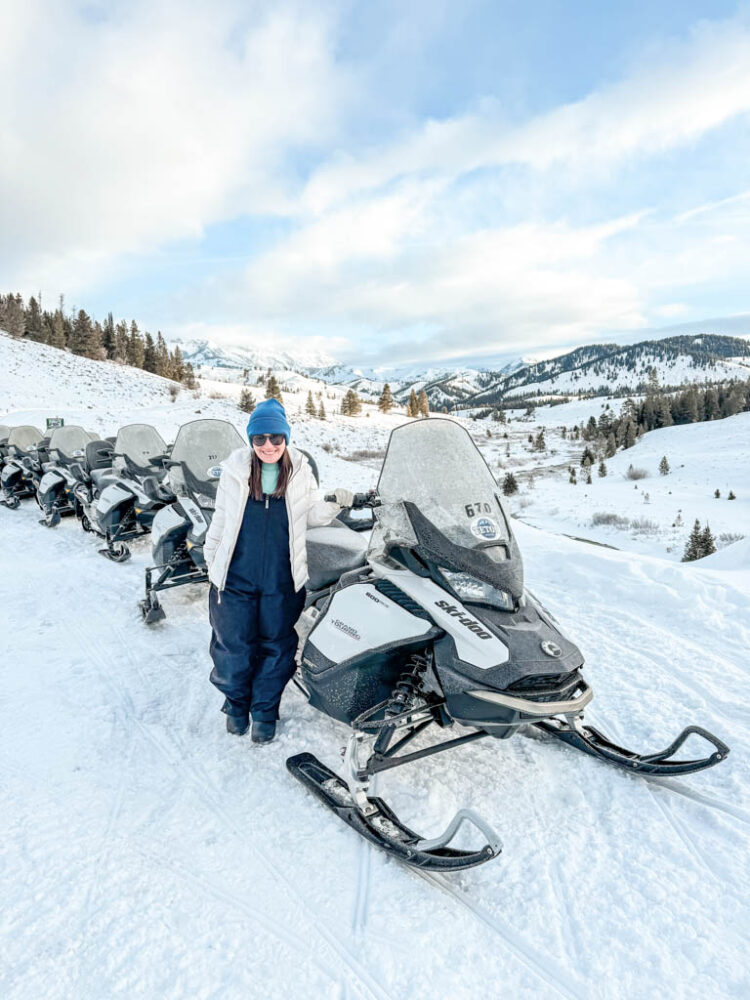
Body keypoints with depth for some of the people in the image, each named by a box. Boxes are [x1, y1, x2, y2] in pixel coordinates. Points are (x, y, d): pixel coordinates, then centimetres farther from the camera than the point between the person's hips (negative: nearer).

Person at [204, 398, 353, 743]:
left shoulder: (300, 472, -1)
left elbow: (311, 517, 7)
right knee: (234, 645, 9)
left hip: (282, 580, 1)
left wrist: (336, 504, -11)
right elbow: (220, 519, 7)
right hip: (236, 576, 0)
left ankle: (264, 712, 33)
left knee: (276, 647, 11)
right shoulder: (235, 469, -3)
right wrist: (211, 562, 10)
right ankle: (236, 703, 37)